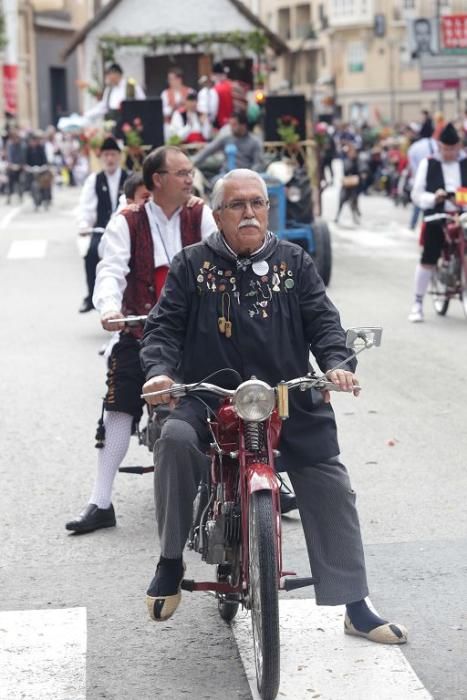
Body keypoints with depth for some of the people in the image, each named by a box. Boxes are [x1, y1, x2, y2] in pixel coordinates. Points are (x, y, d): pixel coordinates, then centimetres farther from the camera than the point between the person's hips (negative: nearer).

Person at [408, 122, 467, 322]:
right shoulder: (428, 164, 1)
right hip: (437, 219, -1)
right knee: (427, 260, -3)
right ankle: (417, 304, 10)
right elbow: (416, 194, 1)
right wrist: (433, 198, -19)